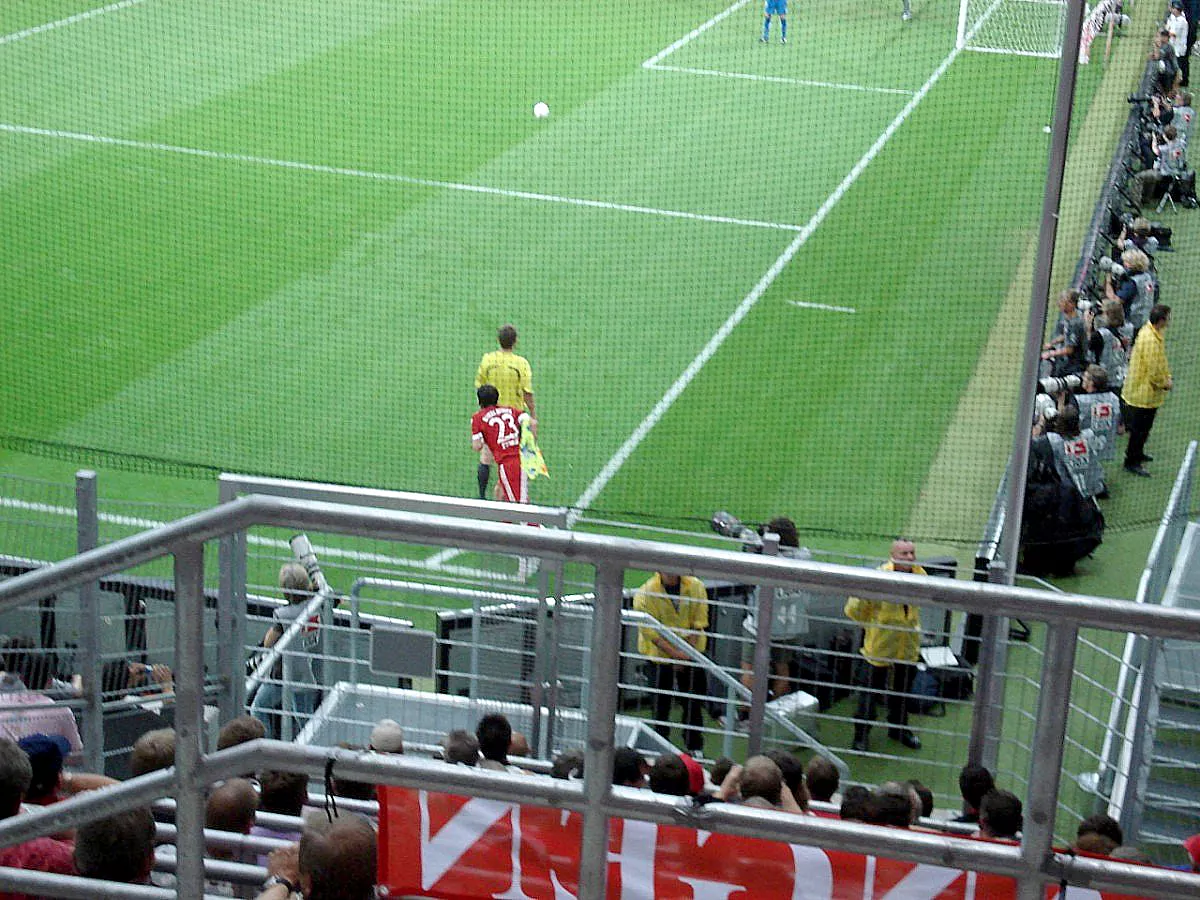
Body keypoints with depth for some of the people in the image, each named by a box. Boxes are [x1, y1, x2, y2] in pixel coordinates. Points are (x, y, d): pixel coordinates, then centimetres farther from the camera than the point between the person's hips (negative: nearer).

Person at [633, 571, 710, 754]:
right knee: (661, 702, 4)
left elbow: (699, 623, -5)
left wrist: (688, 653, -13)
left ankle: (695, 746, 18)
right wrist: (675, 653, -22)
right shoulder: (645, 594, -17)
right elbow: (650, 631, -17)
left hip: (691, 652, 2)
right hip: (659, 653, -2)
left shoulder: (696, 587, -10)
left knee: (693, 701, 5)